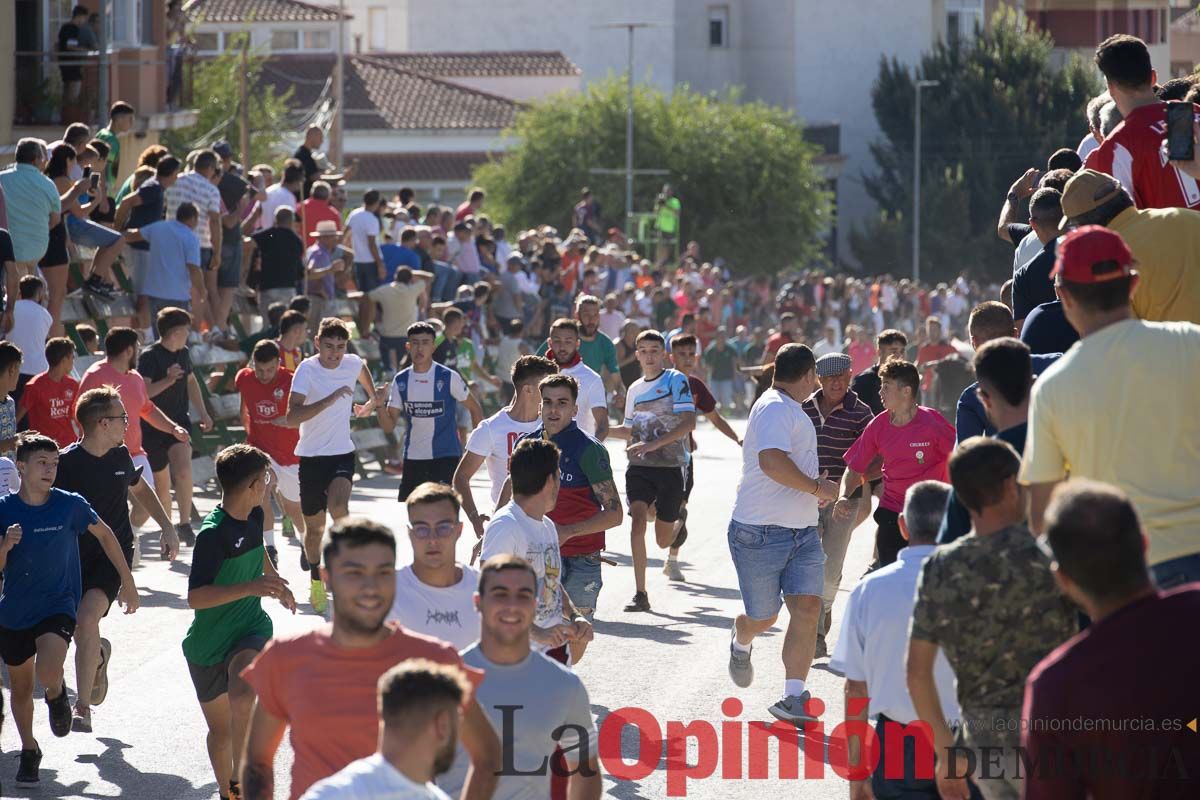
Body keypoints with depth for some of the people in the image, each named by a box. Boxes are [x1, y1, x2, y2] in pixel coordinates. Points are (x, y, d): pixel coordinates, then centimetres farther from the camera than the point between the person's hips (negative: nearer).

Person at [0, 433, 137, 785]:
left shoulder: (70, 505, -11)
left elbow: (104, 535, 6)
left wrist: (127, 581, 9)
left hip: (58, 607, -2)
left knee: (47, 673, -28)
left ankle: (57, 694, 9)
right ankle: (29, 750, 40)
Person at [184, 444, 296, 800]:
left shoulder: (254, 517, 1)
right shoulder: (212, 533, -21)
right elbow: (195, 597, -28)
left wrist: (277, 585, 43)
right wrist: (251, 587, -36)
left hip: (251, 627, 3)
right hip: (209, 641, -3)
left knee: (242, 696, -28)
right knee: (220, 728, 11)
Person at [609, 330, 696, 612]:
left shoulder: (676, 380, -5)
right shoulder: (634, 390, 12)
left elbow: (688, 422, -15)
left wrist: (653, 444, -23)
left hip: (671, 466, -3)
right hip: (639, 467, 3)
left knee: (663, 539, 6)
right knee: (637, 521, -18)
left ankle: (678, 519, 45)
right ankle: (640, 594, -15)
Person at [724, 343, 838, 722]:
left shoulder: (789, 409, 17)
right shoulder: (775, 408, -15)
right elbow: (772, 461, -29)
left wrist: (813, 484, 23)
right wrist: (816, 487, -19)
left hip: (802, 532, 9)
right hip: (760, 532, -9)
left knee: (807, 607, -8)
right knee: (762, 617, 5)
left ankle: (793, 697, -8)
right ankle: (740, 643, 42)